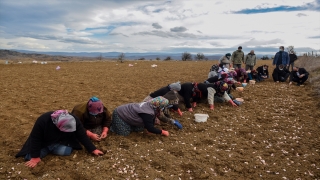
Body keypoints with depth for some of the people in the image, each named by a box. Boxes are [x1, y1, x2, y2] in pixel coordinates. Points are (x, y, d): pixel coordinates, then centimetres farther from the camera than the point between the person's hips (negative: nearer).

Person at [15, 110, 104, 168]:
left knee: (64, 151, -25)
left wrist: (93, 149, -16)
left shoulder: (74, 120, -30)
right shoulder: (43, 120, -39)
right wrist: (35, 157, -21)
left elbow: (82, 136, -18)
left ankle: (51, 148, 8)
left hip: (61, 142, 2)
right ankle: (47, 149, 12)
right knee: (30, 157, -18)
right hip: (44, 143, -2)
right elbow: (35, 139, -26)